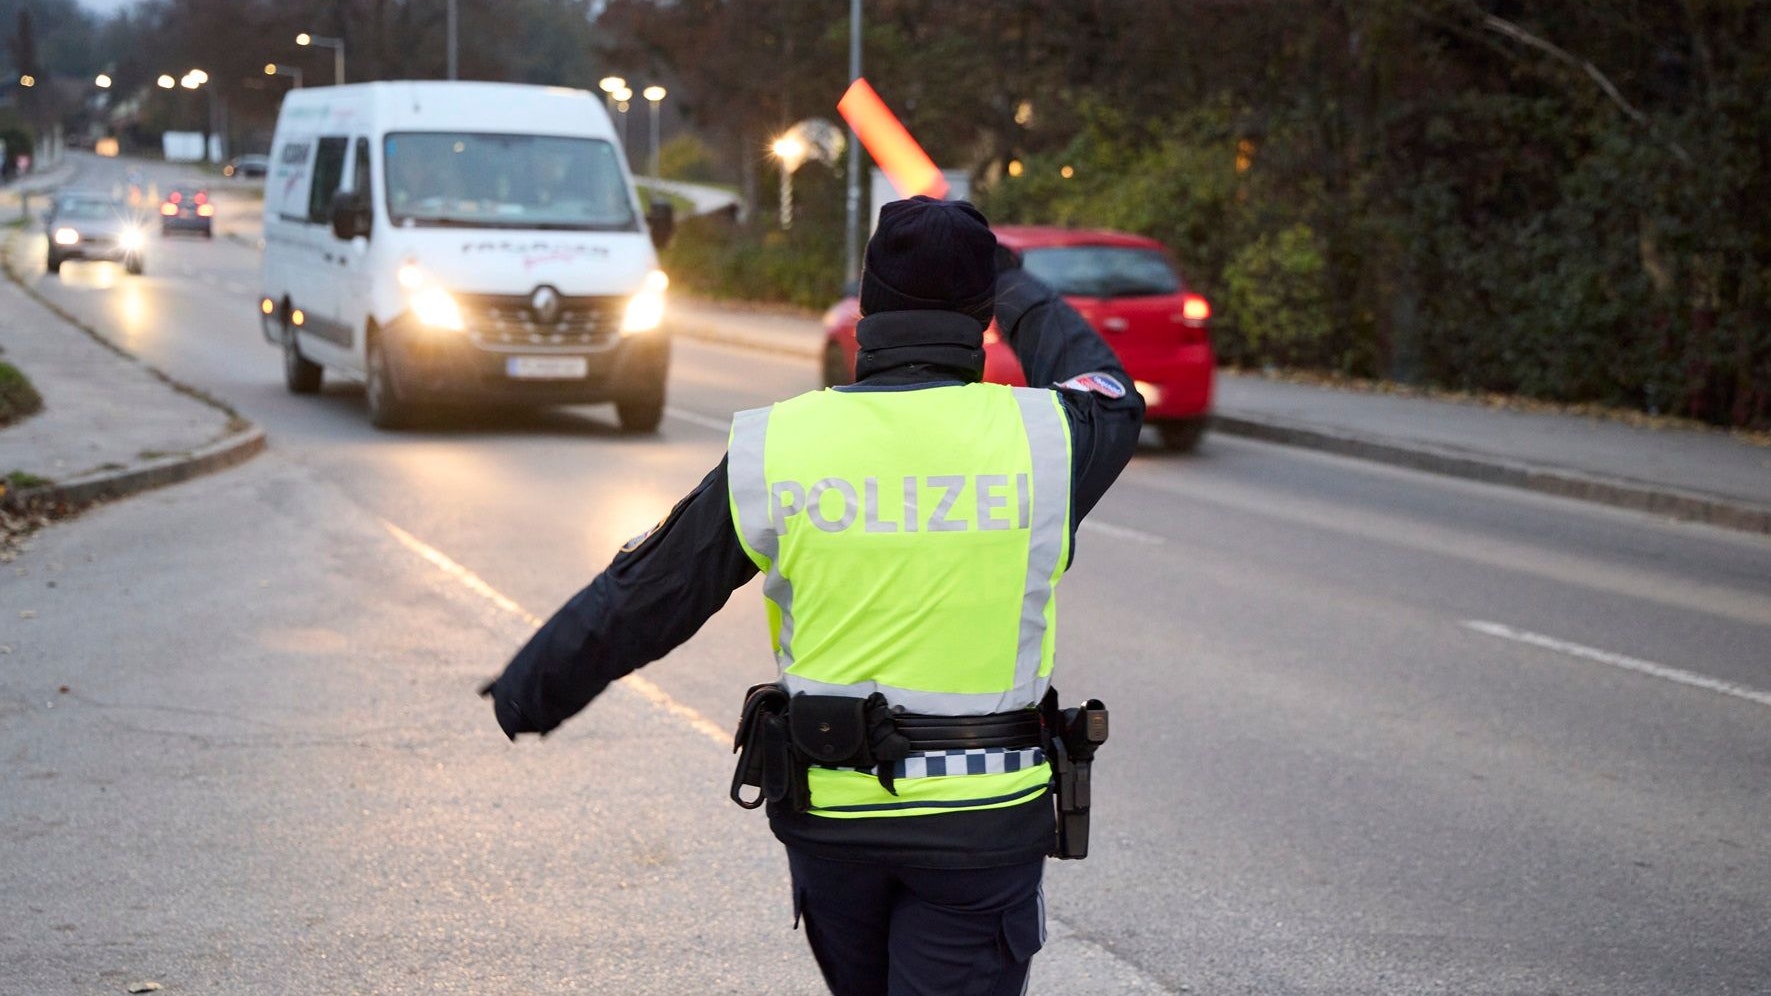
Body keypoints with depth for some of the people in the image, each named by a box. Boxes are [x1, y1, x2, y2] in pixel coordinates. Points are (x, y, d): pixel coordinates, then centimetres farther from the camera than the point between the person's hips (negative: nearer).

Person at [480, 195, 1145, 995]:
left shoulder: (776, 449, -6)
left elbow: (642, 597, 2)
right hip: (983, 818, -2)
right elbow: (1110, 401, 17)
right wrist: (1022, 298, 33)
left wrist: (528, 691, 18)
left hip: (827, 809, 2)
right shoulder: (1036, 437, -9)